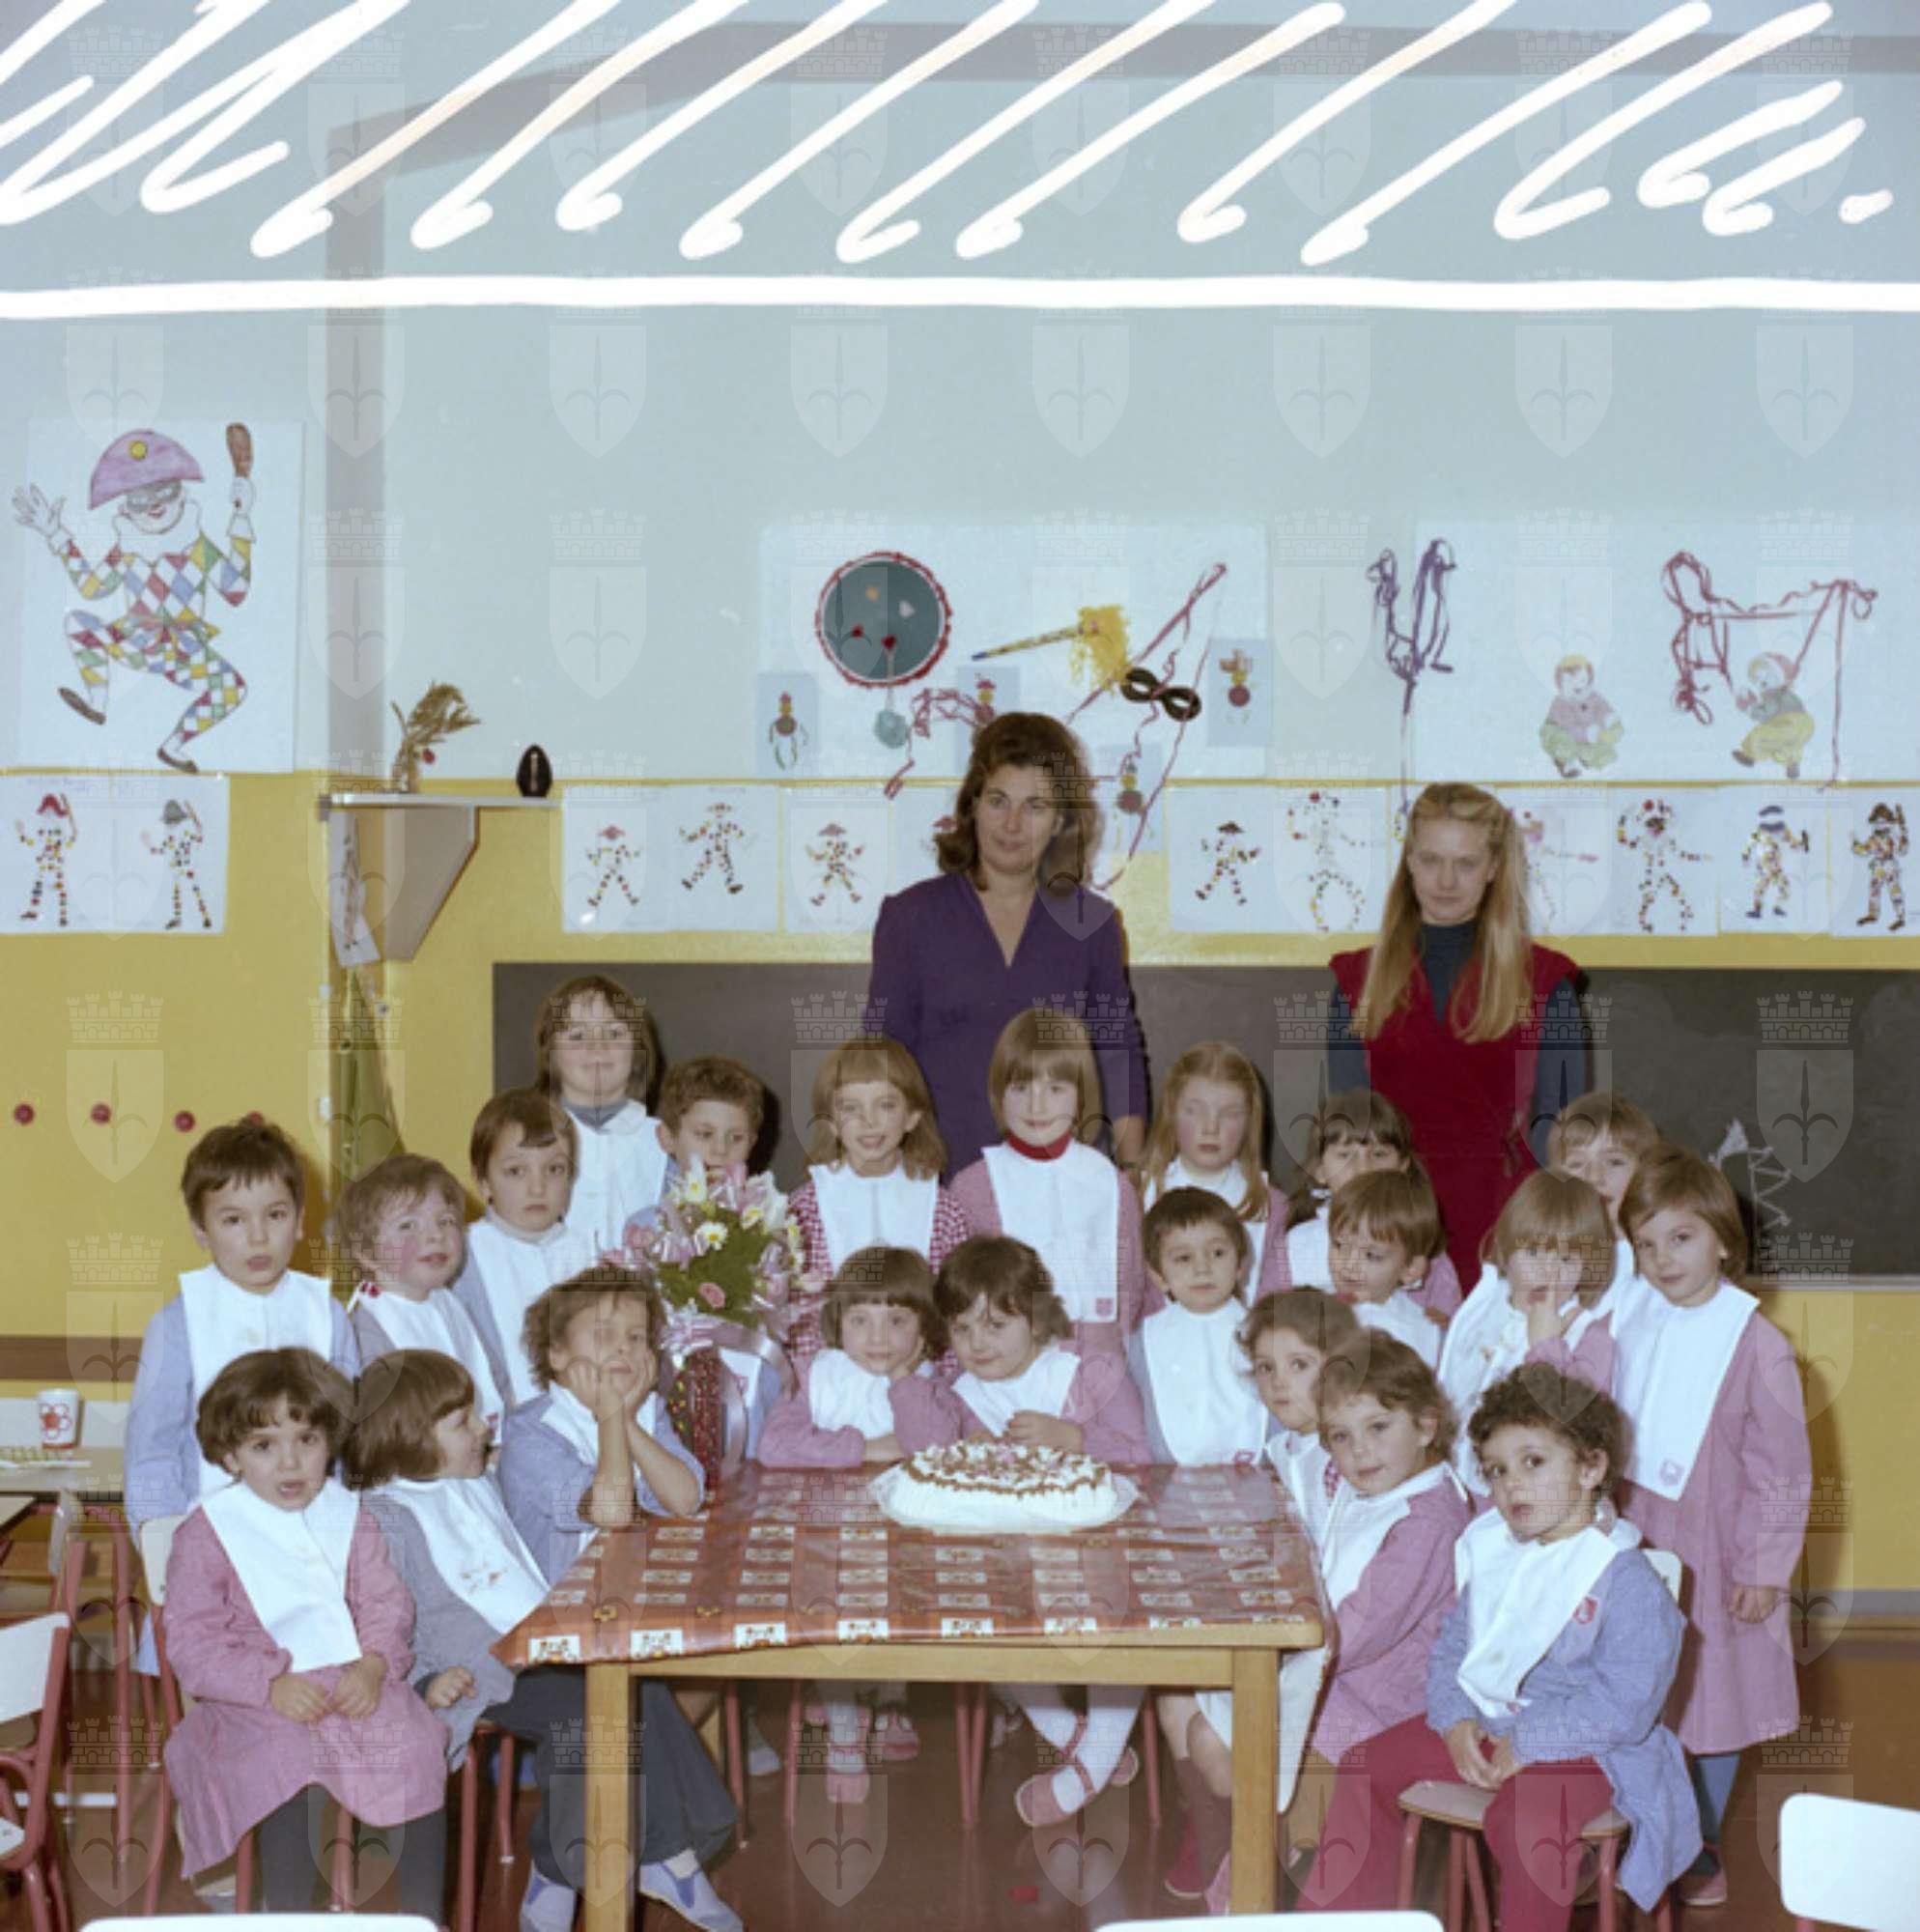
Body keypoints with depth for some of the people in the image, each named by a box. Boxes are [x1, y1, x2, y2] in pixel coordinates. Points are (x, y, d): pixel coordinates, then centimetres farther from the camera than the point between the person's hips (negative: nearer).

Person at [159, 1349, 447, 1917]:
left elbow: (387, 1604, 9)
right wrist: (272, 1685, -20)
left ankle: (424, 1916, -5)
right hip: (258, 1703, -3)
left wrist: (375, 1665, -13)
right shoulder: (205, 1534, 0)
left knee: (419, 1752, -20)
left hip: (355, 1684, 4)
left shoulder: (348, 1517, 13)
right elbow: (192, 1646, -6)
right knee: (292, 1772, -32)